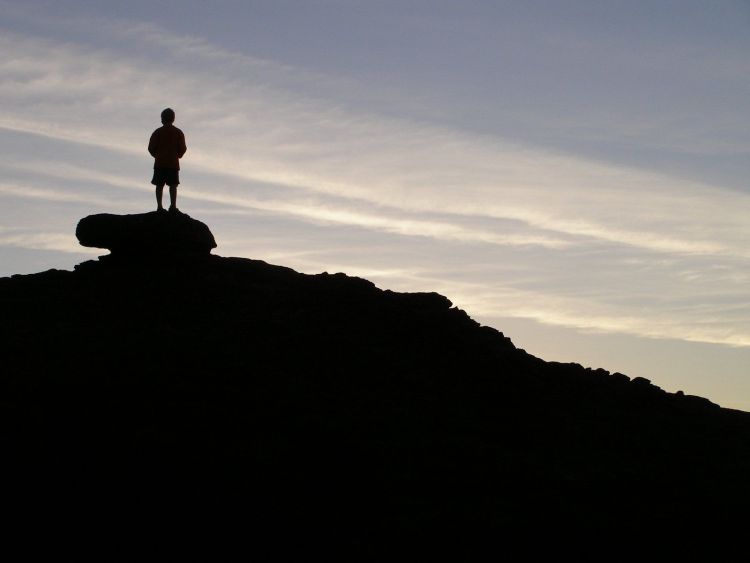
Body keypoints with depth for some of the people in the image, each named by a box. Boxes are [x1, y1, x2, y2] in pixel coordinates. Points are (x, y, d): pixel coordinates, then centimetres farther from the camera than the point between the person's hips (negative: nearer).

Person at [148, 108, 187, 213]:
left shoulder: (157, 132, -1)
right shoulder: (179, 133, 1)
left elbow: (151, 148, -2)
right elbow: (183, 148, 0)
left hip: (160, 163, 0)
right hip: (173, 163, 0)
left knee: (159, 185, 3)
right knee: (173, 185, 1)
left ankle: (159, 206, -3)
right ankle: (173, 205, -9)